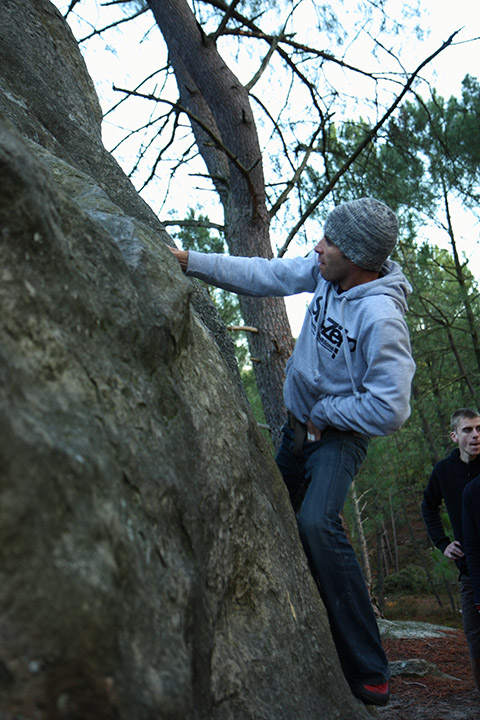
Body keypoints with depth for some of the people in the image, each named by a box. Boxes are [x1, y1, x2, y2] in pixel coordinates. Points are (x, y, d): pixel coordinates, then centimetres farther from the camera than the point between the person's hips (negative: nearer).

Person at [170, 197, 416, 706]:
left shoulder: (380, 316, -29)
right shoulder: (324, 272, -8)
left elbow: (389, 410, -31)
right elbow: (264, 275, 2)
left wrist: (324, 413, -17)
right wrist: (191, 261, -2)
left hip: (341, 435, -8)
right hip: (300, 425, 9)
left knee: (316, 523, -30)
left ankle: (368, 675, -20)